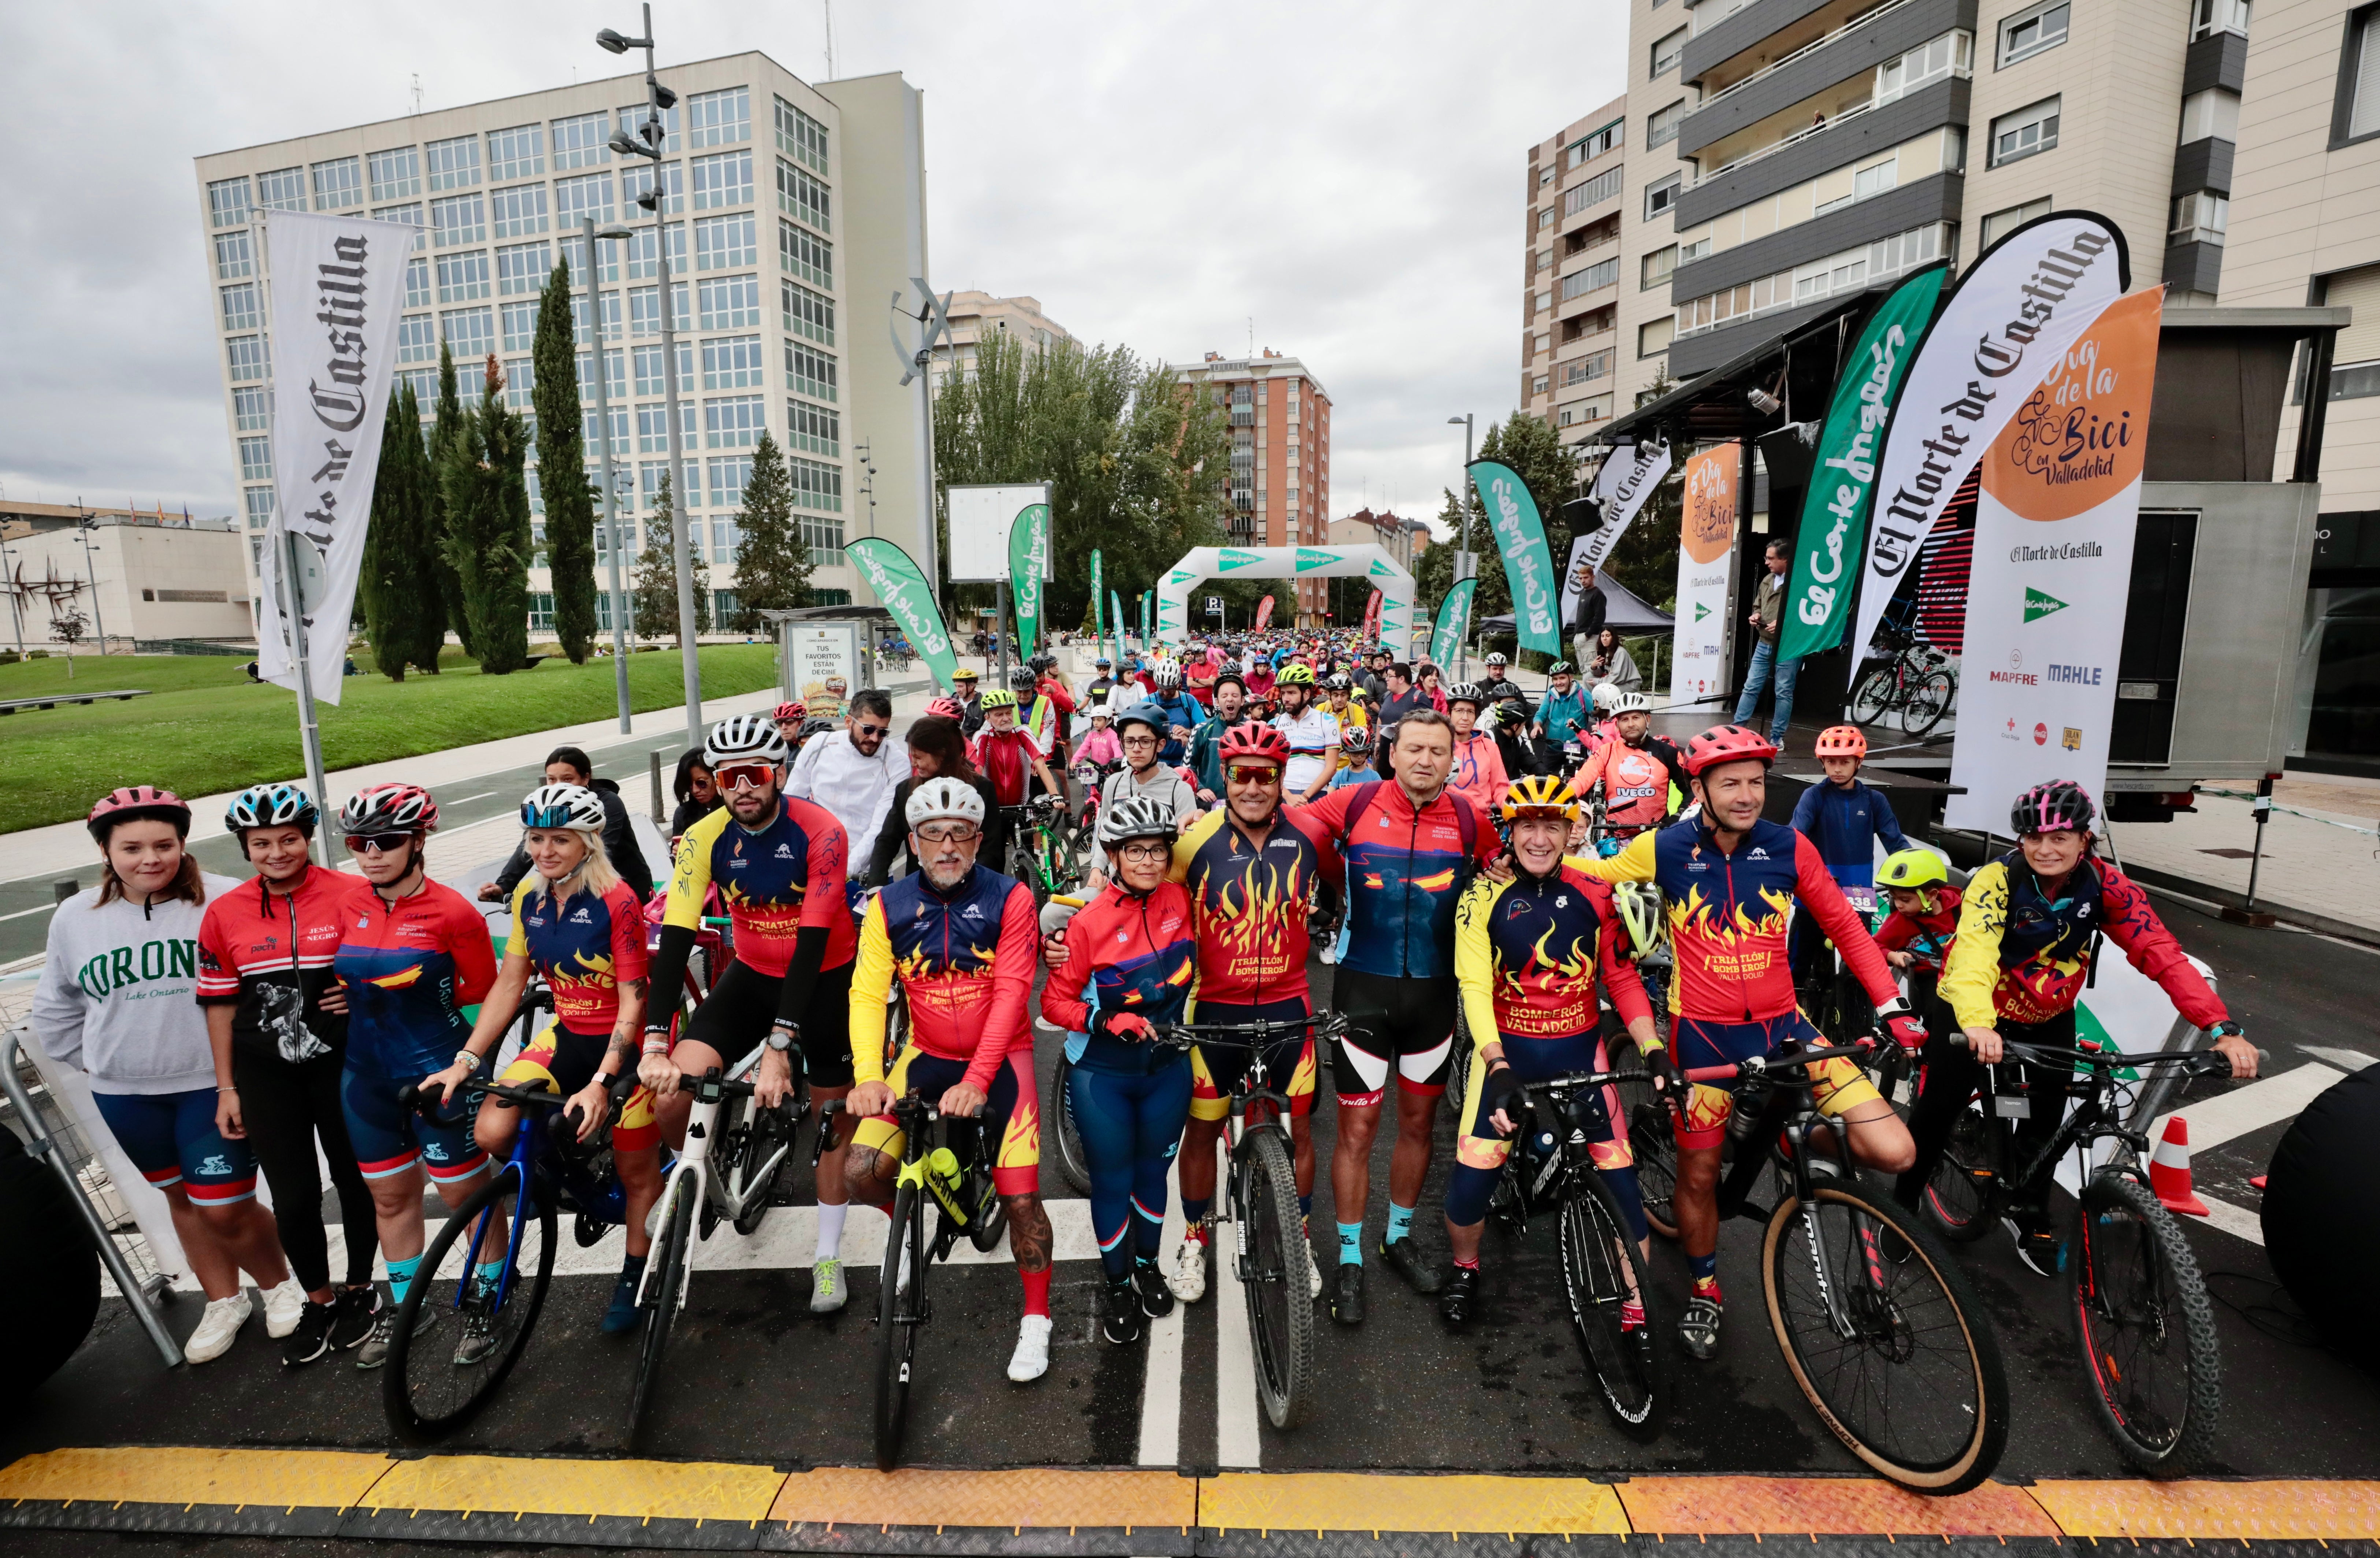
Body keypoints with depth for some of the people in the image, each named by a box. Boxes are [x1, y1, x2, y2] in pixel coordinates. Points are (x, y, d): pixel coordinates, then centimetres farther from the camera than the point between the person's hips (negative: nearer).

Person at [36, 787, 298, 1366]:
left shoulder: (225, 901, -15)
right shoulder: (75, 918, 2)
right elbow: (56, 1009, 17)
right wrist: (94, 1060, 12)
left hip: (214, 1085, -4)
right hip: (126, 1096, 4)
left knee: (225, 1210, -2)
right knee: (181, 1199, 17)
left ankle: (279, 1285, 24)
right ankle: (223, 1303, 34)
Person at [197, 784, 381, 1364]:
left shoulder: (351, 896, -11)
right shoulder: (223, 913, -2)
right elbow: (220, 1002, 5)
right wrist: (227, 1088, 5)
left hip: (342, 1064, -2)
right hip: (265, 1075, 2)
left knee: (355, 1180, 12)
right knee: (292, 1197, 6)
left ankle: (360, 1289, 34)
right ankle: (319, 1301, 28)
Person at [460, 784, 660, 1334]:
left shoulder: (617, 902, -22)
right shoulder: (529, 897, -3)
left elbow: (632, 1000, -22)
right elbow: (509, 983, 2)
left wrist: (600, 1084, -29)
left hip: (625, 1043, -5)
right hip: (568, 1037, 6)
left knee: (636, 1173, 7)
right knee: (490, 1133, -16)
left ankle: (633, 1279, 31)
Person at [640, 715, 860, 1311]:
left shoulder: (821, 833, -25)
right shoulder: (705, 839, -15)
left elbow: (813, 942, -29)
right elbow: (676, 936, -21)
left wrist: (779, 1045, -34)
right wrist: (654, 1041, -31)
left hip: (826, 977, -2)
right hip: (754, 975, 3)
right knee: (672, 1095, -16)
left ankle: (829, 1256, 27)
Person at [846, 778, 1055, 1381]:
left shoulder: (1009, 899, -14)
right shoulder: (888, 906, -7)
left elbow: (1010, 994, -19)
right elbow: (868, 994, -11)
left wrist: (976, 1081, -28)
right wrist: (869, 1076, -25)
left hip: (1000, 1059, -2)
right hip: (927, 1056, 3)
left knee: (1021, 1197, -7)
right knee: (861, 1172, -11)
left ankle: (1036, 1321, 17)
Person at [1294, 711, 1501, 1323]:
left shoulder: (1469, 819, -3)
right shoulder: (1356, 804, -8)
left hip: (1435, 992, 3)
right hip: (1364, 989, -2)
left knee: (1418, 1121, 17)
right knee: (1358, 1127, 4)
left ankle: (1400, 1236, 38)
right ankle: (1349, 1260, 21)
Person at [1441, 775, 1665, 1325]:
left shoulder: (1595, 895, -3)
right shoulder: (1484, 898, -10)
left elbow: (1623, 979, 3)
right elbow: (1474, 986, -15)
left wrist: (1654, 1050, -9)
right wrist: (1497, 1068, -25)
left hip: (1579, 1049, 2)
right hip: (1507, 1049, -1)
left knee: (1620, 1175, -2)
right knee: (1473, 1171, -6)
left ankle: (1638, 1303, 20)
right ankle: (1464, 1268, 24)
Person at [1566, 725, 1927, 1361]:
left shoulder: (1789, 847, -5)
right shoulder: (1665, 849, -9)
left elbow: (1844, 926, 4)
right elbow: (1590, 873, 4)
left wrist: (1892, 1007, -1)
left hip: (1782, 1025, 2)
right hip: (1703, 1034, -1)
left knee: (1894, 1152, -12)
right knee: (1699, 1173, 10)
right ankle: (1704, 1292, 37)